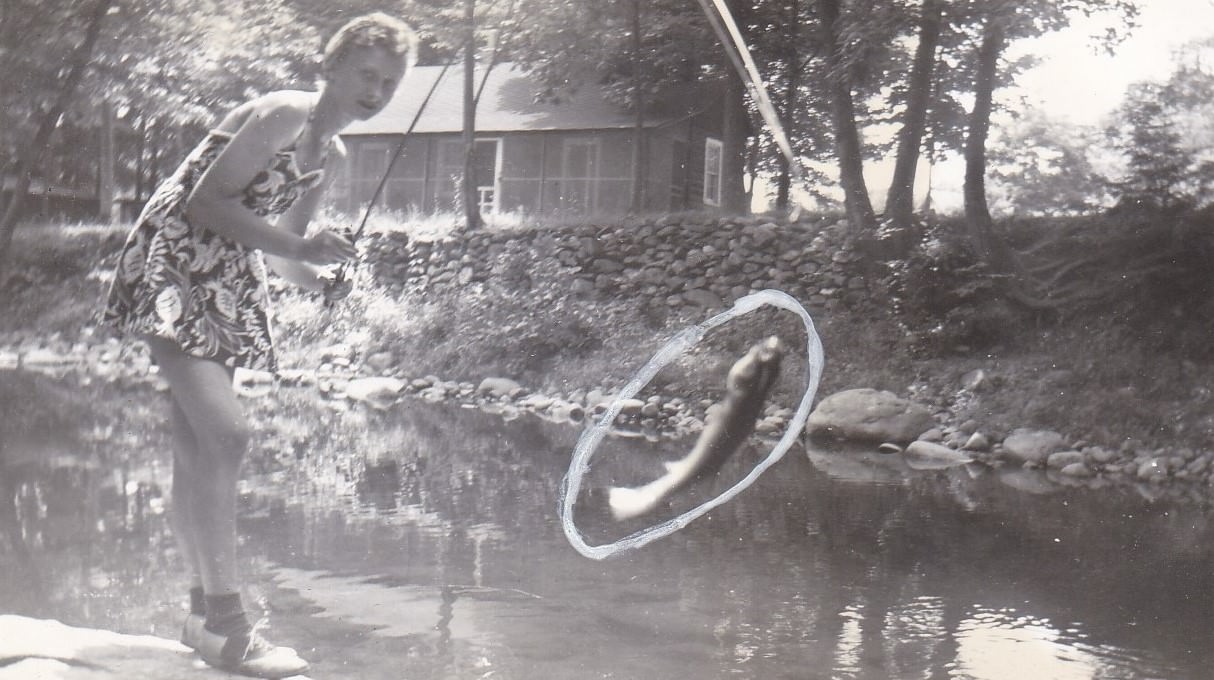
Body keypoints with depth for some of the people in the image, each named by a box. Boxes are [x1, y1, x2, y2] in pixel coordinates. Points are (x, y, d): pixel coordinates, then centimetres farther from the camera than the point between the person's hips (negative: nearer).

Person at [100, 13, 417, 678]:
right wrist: (298, 246, -24)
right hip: (172, 268, -9)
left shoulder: (332, 155, 13)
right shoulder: (281, 114, -13)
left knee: (197, 453, 11)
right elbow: (206, 202, -20)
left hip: (227, 289, 9)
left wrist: (320, 277, -1)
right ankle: (225, 625, -17)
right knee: (225, 431, -20)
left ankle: (204, 613, 19)